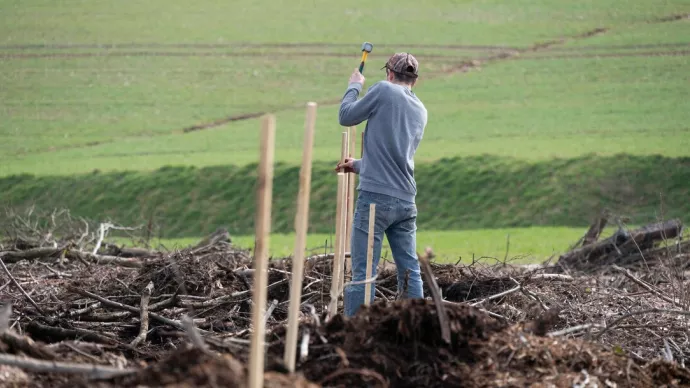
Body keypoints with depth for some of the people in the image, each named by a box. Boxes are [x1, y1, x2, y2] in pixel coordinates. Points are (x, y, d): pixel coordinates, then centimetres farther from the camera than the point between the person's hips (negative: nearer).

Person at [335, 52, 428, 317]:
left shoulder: (383, 90, -5)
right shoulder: (421, 111, 16)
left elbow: (346, 117, 6)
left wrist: (354, 86, 22)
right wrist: (358, 165, 37)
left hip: (375, 196, -6)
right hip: (406, 201, 6)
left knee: (363, 272, -6)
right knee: (410, 272, 8)